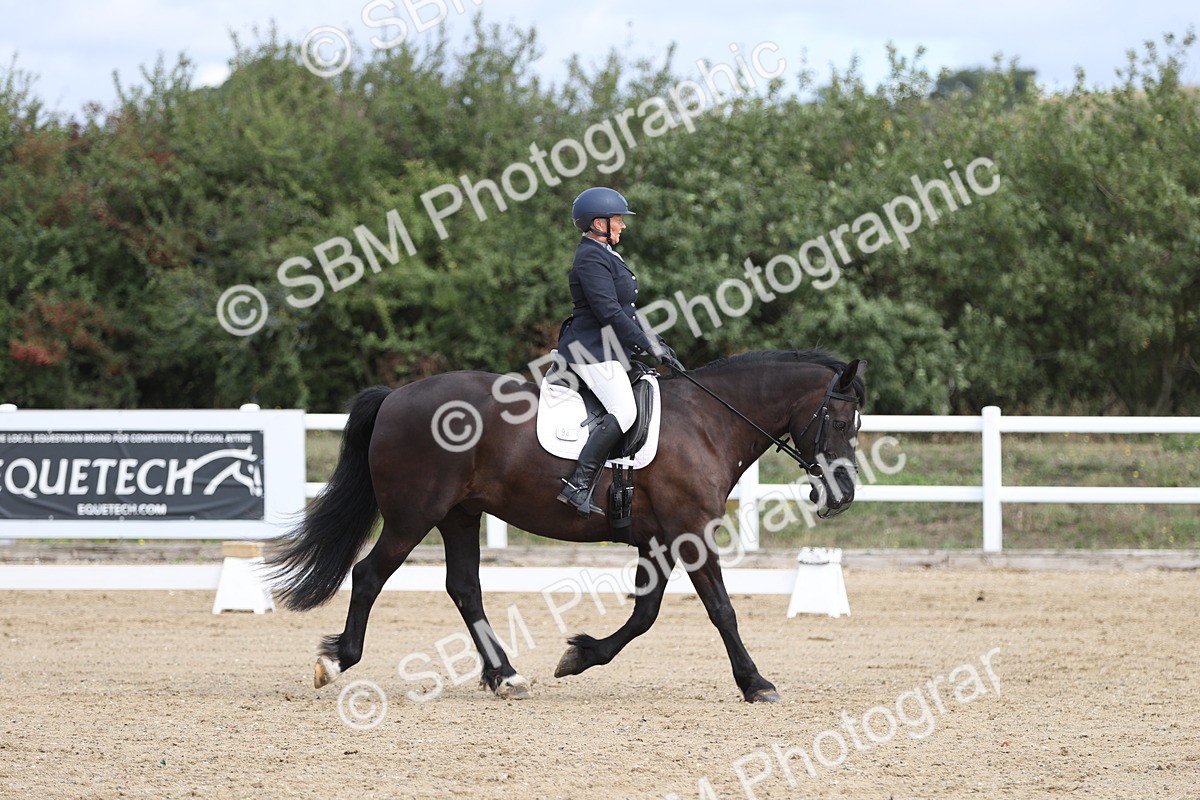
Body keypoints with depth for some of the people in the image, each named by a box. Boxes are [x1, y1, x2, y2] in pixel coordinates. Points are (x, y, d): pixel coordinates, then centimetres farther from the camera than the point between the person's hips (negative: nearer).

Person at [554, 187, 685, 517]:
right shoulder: (591, 258, -14)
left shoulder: (605, 255, 20)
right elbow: (609, 313, -21)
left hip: (609, 350, 11)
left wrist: (654, 342, 16)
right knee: (623, 411, -25)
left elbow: (624, 310, 24)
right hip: (593, 350, -11)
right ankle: (578, 486, -28)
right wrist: (649, 346, -17)